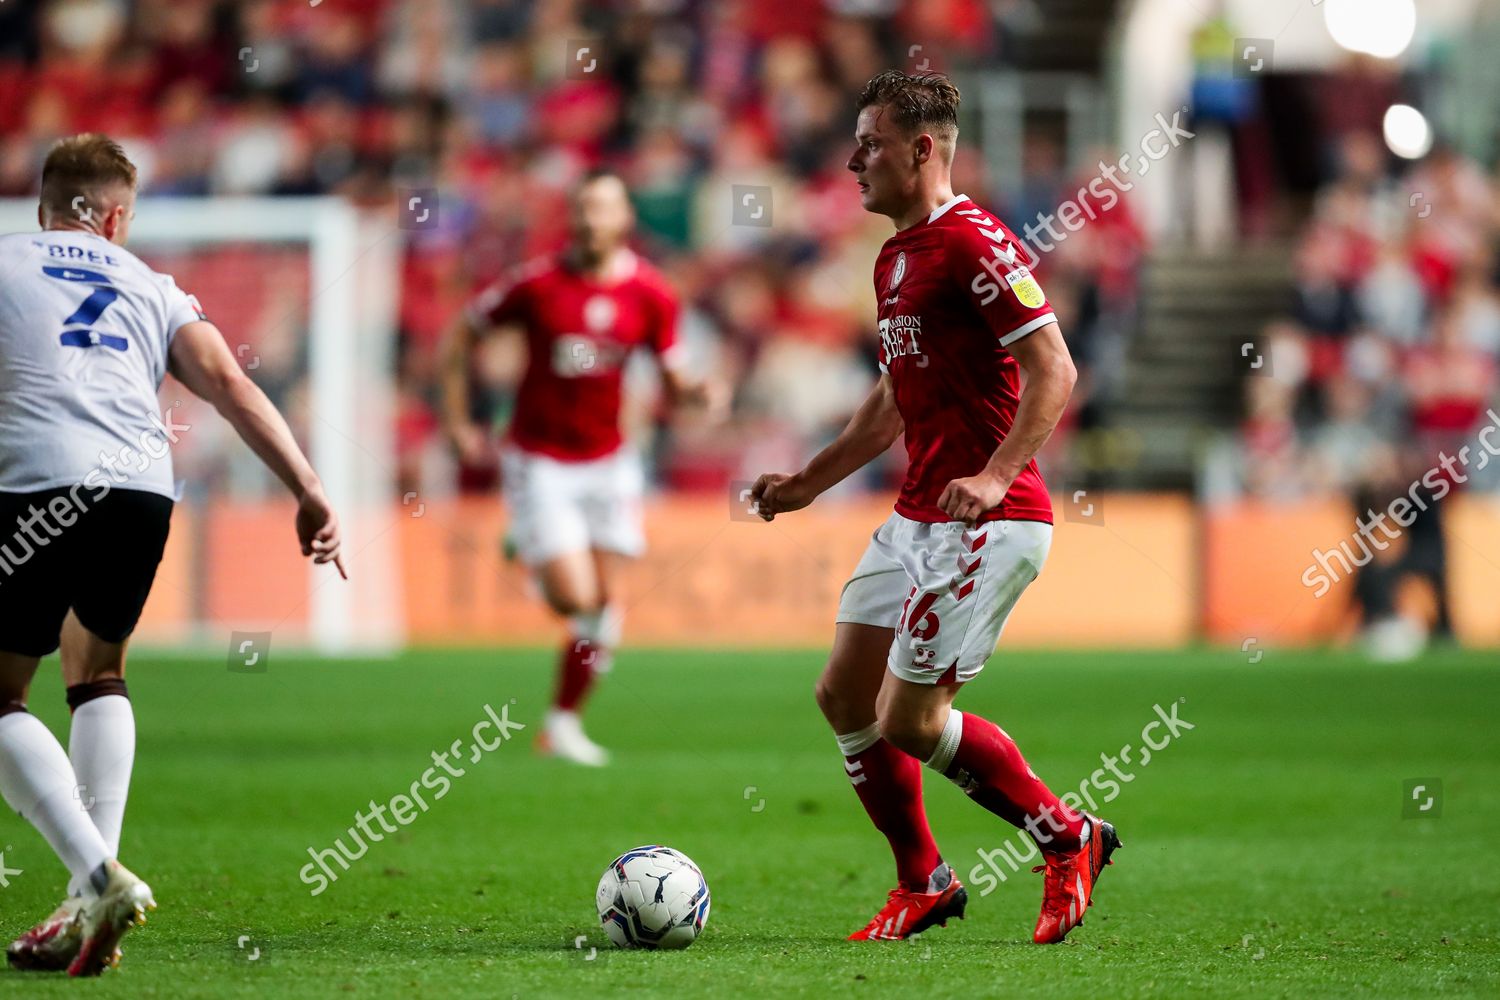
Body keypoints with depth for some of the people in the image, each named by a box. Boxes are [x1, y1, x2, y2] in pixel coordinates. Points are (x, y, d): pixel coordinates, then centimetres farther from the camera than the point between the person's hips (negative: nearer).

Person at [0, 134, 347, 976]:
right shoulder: (154, 289, 26)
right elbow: (229, 384, 12)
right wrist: (310, 492, 5)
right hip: (142, 490, 3)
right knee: (99, 672, 25)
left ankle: (98, 876, -11)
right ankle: (93, 908, 14)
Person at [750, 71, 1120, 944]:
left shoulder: (975, 243, -14)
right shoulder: (897, 257, 17)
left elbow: (1054, 368, -19)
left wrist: (995, 477, -29)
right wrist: (808, 483, 25)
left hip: (988, 524, -10)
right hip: (917, 517, 10)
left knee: (908, 720, -9)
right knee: (844, 692, 8)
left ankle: (1069, 839, 8)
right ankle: (924, 884, 21)